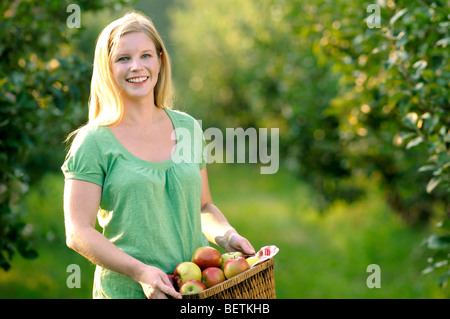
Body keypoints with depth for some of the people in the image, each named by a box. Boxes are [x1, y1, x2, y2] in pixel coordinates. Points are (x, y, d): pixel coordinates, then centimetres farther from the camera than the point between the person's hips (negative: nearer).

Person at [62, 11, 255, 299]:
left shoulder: (187, 127, 7)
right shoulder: (93, 142, -6)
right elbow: (78, 232, -11)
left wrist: (227, 236, -2)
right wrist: (140, 272, -22)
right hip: (126, 291, -4)